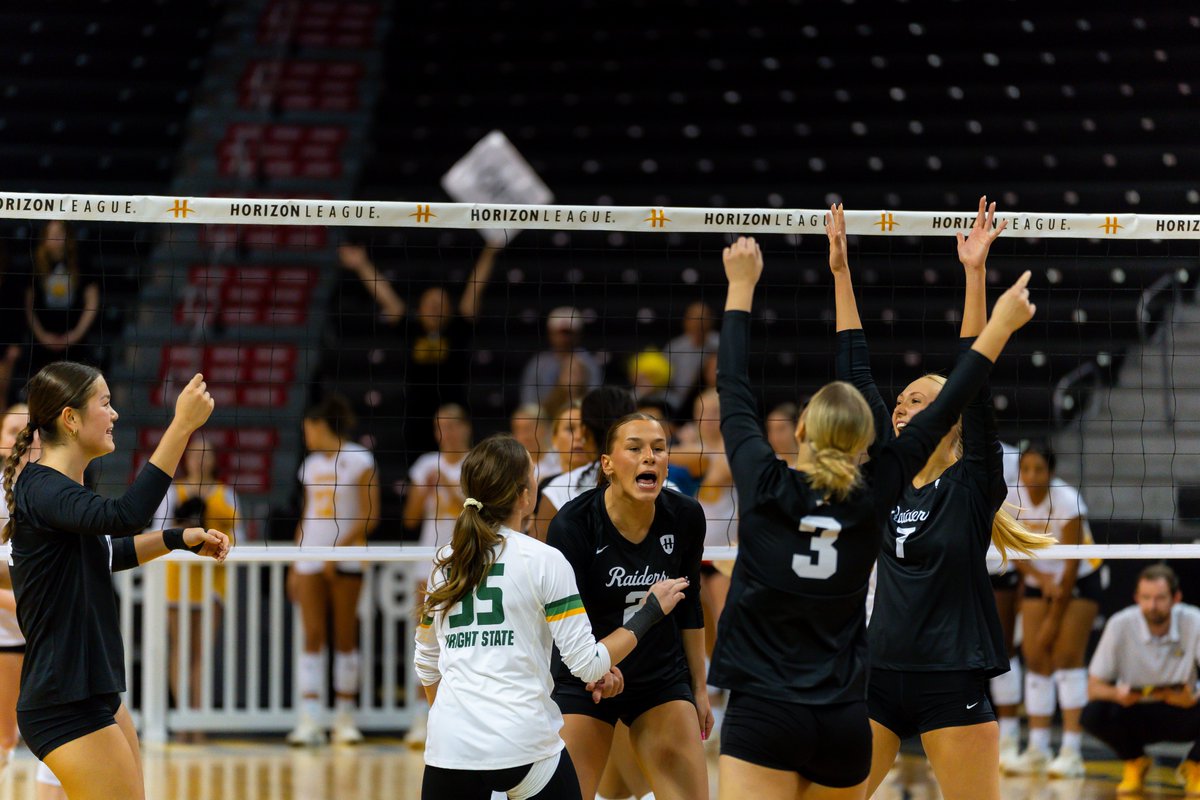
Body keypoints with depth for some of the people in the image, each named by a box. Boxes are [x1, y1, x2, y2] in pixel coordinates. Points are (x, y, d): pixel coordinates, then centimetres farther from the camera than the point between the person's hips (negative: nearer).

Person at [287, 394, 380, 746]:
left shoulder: (359, 461, -3)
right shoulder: (311, 465, 15)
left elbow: (370, 516, -8)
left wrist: (338, 549, -15)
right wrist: (295, 567, 13)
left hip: (345, 559, -5)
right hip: (311, 560, 5)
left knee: (345, 636, -1)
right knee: (313, 635, -4)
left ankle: (345, 718, 7)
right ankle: (310, 720, -10)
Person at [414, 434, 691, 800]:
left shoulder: (445, 563, 10)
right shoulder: (543, 560, -3)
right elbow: (588, 663, -4)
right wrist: (650, 611, 7)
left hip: (451, 747, 3)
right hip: (526, 747, -3)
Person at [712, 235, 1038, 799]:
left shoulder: (765, 489, -6)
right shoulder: (872, 499, 0)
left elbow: (733, 392, 7)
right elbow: (941, 414, 8)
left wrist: (741, 288, 19)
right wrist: (1000, 327, 17)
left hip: (762, 716, -4)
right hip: (845, 722, 4)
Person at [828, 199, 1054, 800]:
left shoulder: (972, 485, -3)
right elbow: (855, 377, 11)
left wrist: (974, 272, -18)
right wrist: (840, 271, 10)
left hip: (952, 686, -5)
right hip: (880, 678, 5)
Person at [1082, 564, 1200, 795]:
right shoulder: (1120, 625, -16)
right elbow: (1094, 688, -12)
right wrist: (1116, 694, -36)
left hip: (1181, 714, 0)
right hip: (1135, 714, 0)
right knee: (1093, 713, -30)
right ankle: (1135, 763, 2)